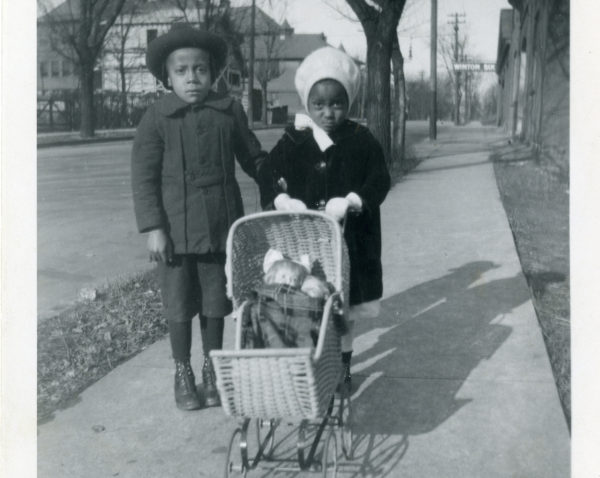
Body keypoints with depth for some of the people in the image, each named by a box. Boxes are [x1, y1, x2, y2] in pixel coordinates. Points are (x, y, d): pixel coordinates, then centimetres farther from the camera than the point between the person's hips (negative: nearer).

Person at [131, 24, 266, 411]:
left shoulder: (230, 111, 0)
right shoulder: (157, 118, -6)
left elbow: (252, 158, 11)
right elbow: (144, 177, -5)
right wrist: (154, 228, -10)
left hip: (222, 226, 2)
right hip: (176, 230, -1)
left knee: (216, 304, 12)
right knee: (179, 306, 10)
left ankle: (212, 370, 30)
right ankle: (183, 373, 28)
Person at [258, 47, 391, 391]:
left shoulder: (362, 140, -1)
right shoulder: (294, 141, 1)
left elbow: (380, 180, -6)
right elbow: (269, 175, 1)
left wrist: (351, 201, -23)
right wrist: (283, 200, -19)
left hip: (350, 239, 0)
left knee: (346, 305, 12)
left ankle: (343, 364, 29)